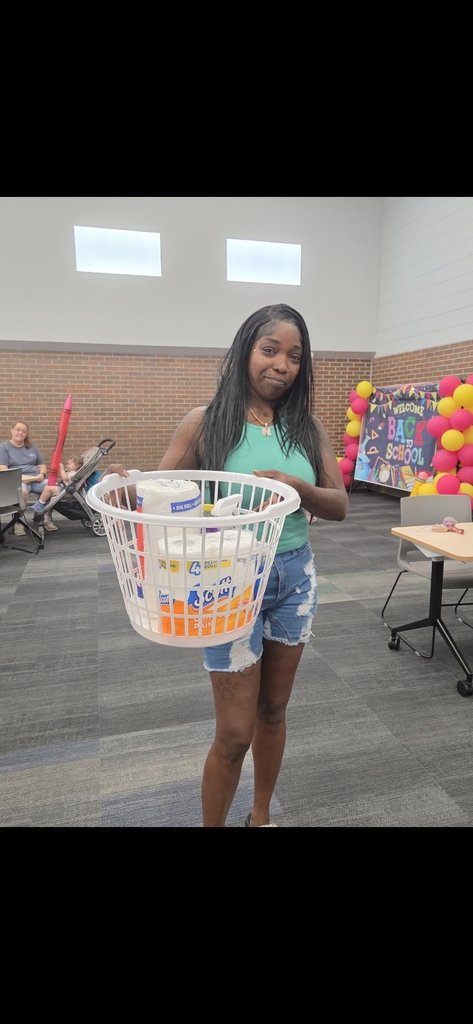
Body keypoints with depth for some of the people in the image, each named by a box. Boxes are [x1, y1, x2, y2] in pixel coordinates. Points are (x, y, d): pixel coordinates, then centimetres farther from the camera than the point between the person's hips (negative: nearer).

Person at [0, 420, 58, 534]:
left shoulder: (32, 447, 22)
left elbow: (42, 466, 22)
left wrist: (42, 474, -2)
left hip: (36, 480, 5)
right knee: (22, 491, -42)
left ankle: (47, 519, -9)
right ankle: (18, 522, -24)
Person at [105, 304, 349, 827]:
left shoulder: (307, 427, 1)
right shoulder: (206, 422, -8)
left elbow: (339, 505, -2)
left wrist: (294, 485, -22)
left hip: (296, 578, 4)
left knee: (273, 710, 20)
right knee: (235, 732, 5)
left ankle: (261, 816, 46)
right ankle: (213, 823, 35)